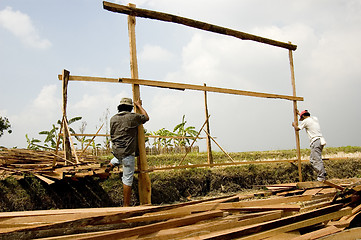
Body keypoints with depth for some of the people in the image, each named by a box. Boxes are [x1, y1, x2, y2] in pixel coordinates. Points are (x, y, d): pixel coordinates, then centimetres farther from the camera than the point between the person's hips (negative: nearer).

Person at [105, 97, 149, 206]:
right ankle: (126, 205, 5)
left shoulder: (113, 119, 6)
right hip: (128, 152, -6)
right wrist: (139, 105, 18)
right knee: (128, 179, 1)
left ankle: (110, 165, 28)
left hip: (115, 150, 6)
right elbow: (146, 117, 8)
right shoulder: (133, 117, -10)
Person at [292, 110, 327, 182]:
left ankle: (321, 178, -11)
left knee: (317, 160, -9)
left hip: (315, 141, -9)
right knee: (312, 159, 13)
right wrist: (299, 113, 54)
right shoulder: (315, 118, 19)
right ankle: (322, 173, 12)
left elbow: (297, 128, 9)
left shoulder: (306, 121, -4)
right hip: (320, 140, 9)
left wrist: (294, 124, 31)